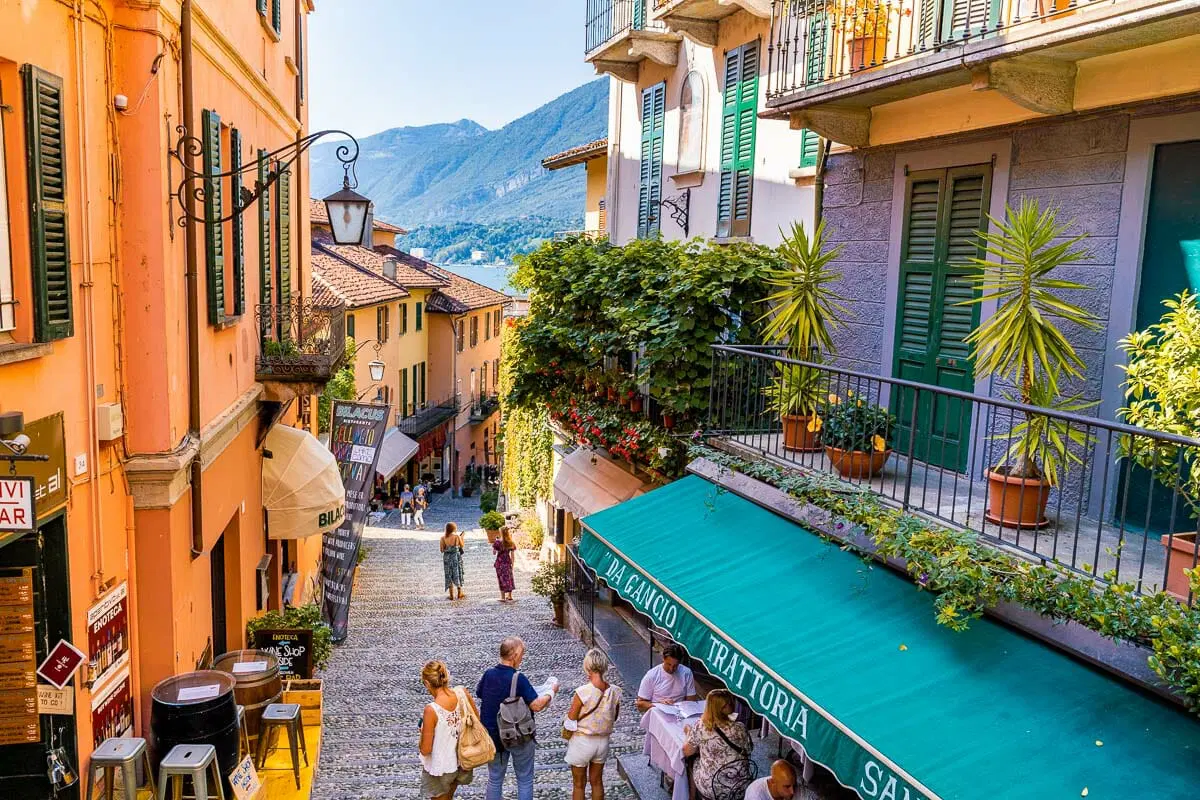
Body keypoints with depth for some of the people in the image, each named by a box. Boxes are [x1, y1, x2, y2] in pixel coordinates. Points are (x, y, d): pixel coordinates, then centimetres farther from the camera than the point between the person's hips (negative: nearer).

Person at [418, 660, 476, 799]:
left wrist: (422, 733, -2)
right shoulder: (463, 694, -16)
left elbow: (425, 750, -21)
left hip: (440, 767, -5)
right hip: (461, 762, 5)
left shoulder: (431, 710, -29)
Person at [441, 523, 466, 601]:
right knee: (458, 574, 13)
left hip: (447, 557, 2)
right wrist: (462, 537, 18)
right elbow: (462, 545, 4)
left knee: (449, 576, 11)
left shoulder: (443, 537, -3)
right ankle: (460, 593, 20)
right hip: (456, 556, -2)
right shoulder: (457, 536, -9)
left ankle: (451, 595, 12)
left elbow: (442, 550, -1)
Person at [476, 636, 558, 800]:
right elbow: (536, 705, -23)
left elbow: (479, 694, 9)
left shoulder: (488, 675, -8)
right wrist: (551, 691, -8)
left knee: (495, 779, 19)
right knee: (525, 779, 14)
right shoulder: (519, 679, -23)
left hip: (494, 736, 5)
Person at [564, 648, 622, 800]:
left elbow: (571, 720, -15)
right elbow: (614, 717, 4)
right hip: (603, 741, 4)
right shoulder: (615, 691, -11)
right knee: (597, 781, 22)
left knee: (579, 784, 14)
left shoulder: (582, 692, -25)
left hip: (582, 741, -4)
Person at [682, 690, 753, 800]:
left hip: (710, 790, -1)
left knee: (694, 762, 26)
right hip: (740, 789, 1)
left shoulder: (701, 727, -16)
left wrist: (689, 733, 14)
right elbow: (749, 751, 5)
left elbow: (687, 752, -4)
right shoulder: (739, 728, -13)